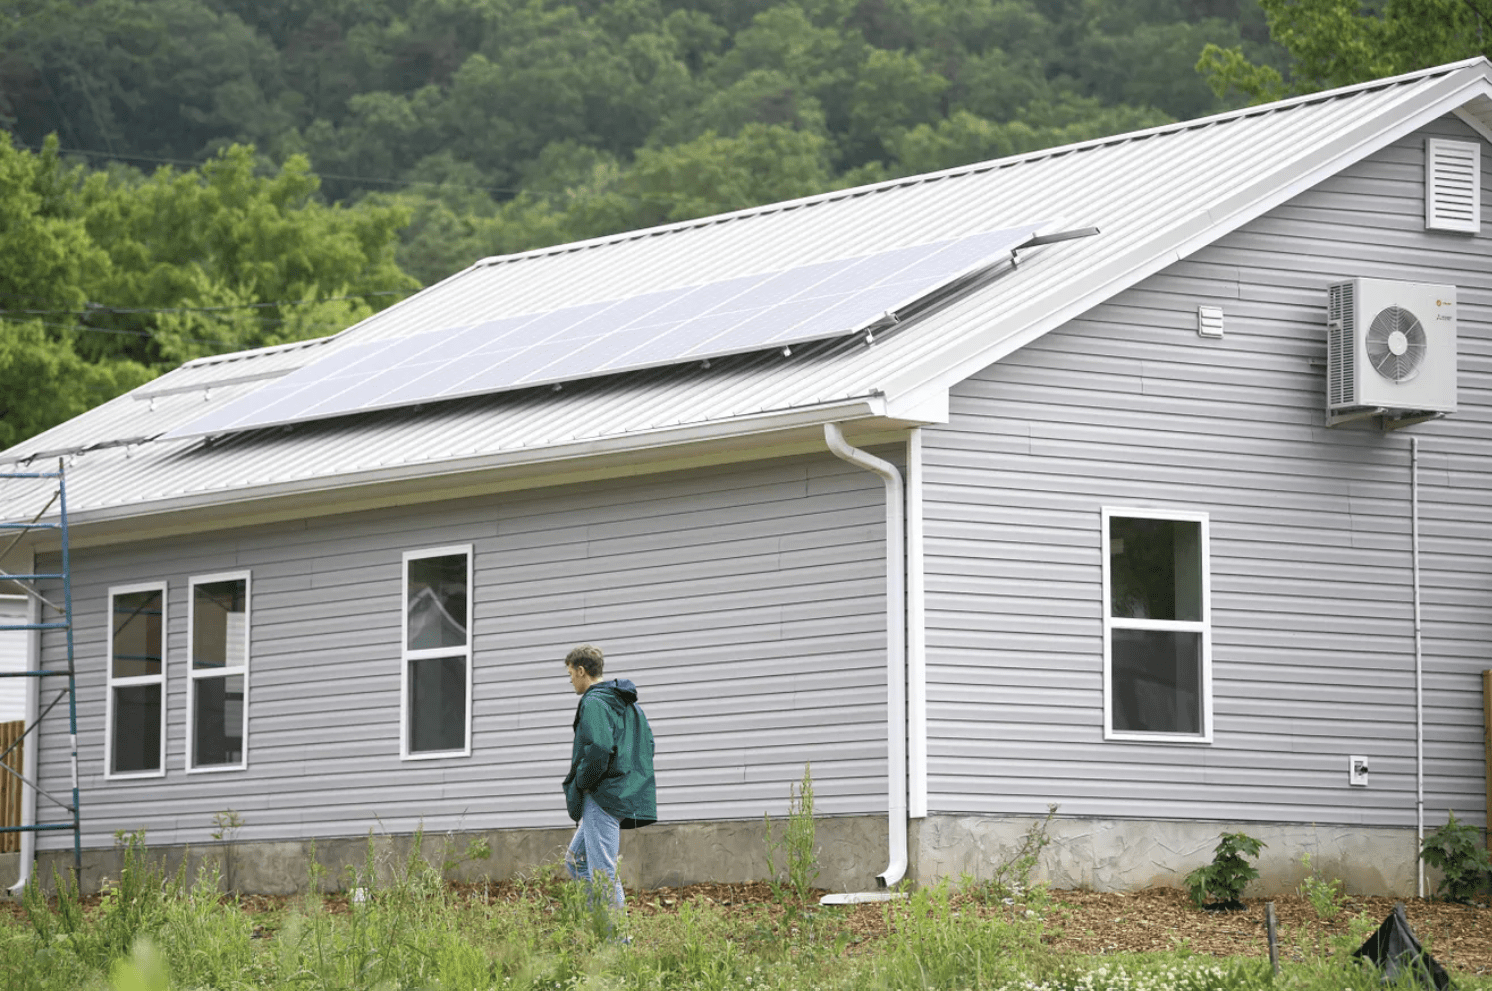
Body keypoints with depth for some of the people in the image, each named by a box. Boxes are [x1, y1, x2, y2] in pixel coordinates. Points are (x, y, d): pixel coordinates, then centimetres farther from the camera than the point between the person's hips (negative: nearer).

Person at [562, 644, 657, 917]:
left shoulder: (594, 702, -12)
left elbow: (598, 748, -25)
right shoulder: (628, 702, 18)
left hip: (602, 797, -10)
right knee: (575, 860, 18)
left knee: (603, 873, -9)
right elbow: (647, 744, 21)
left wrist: (581, 783, -12)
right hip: (625, 791, 10)